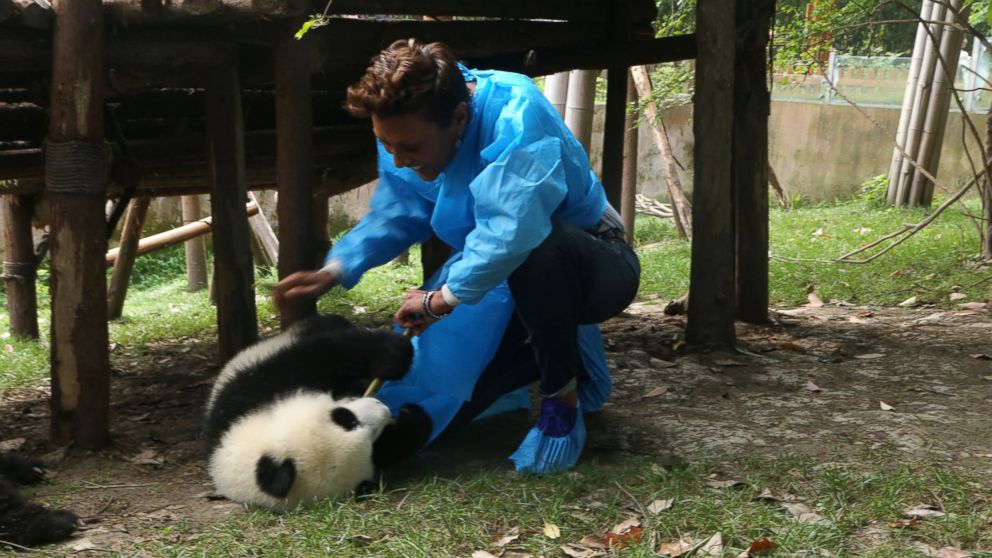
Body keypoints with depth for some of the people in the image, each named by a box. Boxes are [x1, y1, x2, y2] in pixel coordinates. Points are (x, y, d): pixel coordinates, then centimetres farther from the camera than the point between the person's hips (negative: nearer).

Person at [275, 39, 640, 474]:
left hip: (588, 265, -7)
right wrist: (334, 270, -11)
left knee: (534, 247, -42)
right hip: (503, 281, 7)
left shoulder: (515, 114, -33)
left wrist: (443, 299, -33)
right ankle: (564, 350, 20)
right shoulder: (409, 129, -9)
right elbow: (395, 215, 4)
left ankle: (563, 397, -17)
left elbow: (513, 229, -46)